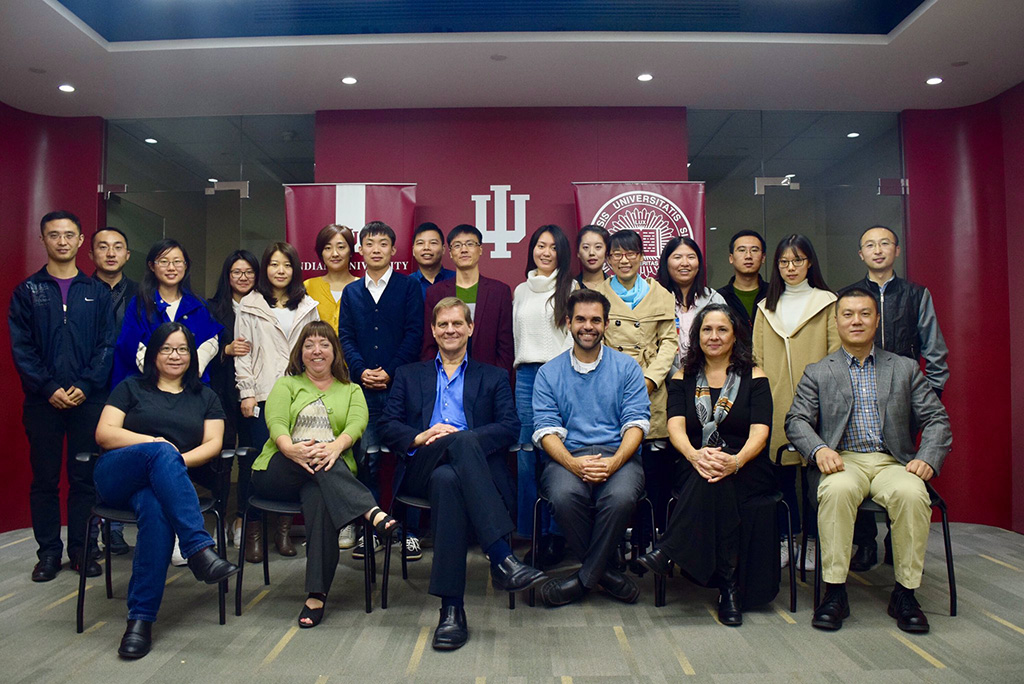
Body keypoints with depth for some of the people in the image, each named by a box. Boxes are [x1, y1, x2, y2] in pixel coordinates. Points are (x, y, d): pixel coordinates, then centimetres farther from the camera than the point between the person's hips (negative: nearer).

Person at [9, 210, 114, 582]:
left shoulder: (97, 292, 8)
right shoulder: (27, 291, 7)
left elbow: (107, 345, 2)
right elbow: (21, 347, 1)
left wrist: (86, 385, -10)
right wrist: (48, 388, -10)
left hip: (88, 398, 0)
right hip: (43, 400, 0)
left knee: (84, 478, 5)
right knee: (44, 478, 6)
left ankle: (81, 548, 16)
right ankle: (49, 551, 17)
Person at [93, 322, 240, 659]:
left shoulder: (204, 397, 23)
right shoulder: (131, 388, 19)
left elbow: (213, 444, 10)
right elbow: (104, 434, 6)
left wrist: (180, 460, -10)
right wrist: (154, 443, -10)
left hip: (163, 482, 1)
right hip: (117, 475, 0)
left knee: (156, 508, -38)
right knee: (161, 452, -37)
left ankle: (141, 619, -38)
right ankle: (199, 549, -49)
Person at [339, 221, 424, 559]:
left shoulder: (409, 287, 6)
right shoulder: (351, 292, 15)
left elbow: (414, 334, -2)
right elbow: (345, 337, 10)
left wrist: (390, 372, -11)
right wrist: (361, 371, -7)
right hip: (364, 387, 3)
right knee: (366, 459, 5)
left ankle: (408, 530, 10)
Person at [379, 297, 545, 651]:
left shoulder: (494, 377, 23)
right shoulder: (408, 375, 27)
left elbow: (510, 428, 6)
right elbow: (387, 426, 13)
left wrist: (459, 435, -10)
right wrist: (420, 437, -9)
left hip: (472, 467, 0)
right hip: (420, 469, 0)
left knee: (448, 480, -40)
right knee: (462, 443, -36)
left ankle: (452, 608, -38)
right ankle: (503, 558, -45)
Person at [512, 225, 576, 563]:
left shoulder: (570, 288, 4)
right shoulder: (521, 291, 17)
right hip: (526, 375, 4)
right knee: (526, 455, 2)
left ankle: (556, 534, 6)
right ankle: (534, 532, 13)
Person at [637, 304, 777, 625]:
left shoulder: (754, 378, 8)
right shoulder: (682, 379, 12)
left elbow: (760, 432, -7)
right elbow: (675, 426, -5)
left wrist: (736, 460, -30)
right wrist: (695, 455, -29)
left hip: (748, 472, -1)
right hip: (693, 472, 1)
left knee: (718, 474, -36)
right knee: (711, 472, -35)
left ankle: (669, 550, -34)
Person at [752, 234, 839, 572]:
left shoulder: (827, 303, 6)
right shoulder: (766, 308, 15)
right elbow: (757, 358, 13)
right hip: (775, 405, 3)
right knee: (781, 474, 5)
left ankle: (812, 541, 15)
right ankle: (785, 540, 17)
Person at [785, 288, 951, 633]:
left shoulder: (906, 368, 16)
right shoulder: (817, 373, 13)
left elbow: (937, 419, 10)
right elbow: (796, 420, 2)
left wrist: (928, 459, -9)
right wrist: (818, 449, -19)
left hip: (893, 462, 1)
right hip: (843, 461, -1)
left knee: (912, 494, -32)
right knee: (837, 490, -35)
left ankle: (905, 593, -15)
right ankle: (834, 592, -24)